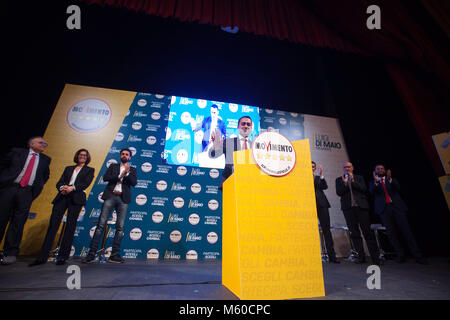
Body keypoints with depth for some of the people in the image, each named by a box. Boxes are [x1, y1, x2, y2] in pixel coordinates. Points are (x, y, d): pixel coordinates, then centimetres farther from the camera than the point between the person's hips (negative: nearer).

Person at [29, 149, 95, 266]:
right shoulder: (68, 168, 24)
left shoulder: (89, 170, 14)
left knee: (70, 226, -6)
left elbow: (86, 183, -2)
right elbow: (59, 182, 14)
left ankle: (62, 256, -2)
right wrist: (62, 188, -9)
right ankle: (43, 256, -1)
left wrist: (72, 188, -17)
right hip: (62, 196, 3)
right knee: (53, 223, -5)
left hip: (76, 198, -3)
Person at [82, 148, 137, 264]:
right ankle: (91, 253, 1)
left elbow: (134, 183, 1)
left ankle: (114, 255, 5)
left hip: (123, 198, 0)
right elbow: (105, 177, 2)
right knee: (101, 224, -4)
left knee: (120, 227, -2)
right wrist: (119, 176, -8)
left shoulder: (132, 169, 16)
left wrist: (127, 173, -13)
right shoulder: (113, 166, 17)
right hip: (110, 196, 0)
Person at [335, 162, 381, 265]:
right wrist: (345, 183, -12)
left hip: (361, 206, 0)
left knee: (367, 231, -3)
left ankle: (375, 257, 3)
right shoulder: (339, 180, 13)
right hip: (348, 208, 1)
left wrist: (353, 181, -9)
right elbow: (338, 193, 1)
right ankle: (361, 256, 10)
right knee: (354, 233, 2)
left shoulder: (359, 178, 14)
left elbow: (364, 189, -2)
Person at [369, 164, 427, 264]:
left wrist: (390, 179, -18)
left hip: (397, 206, 1)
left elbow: (398, 188, -1)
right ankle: (401, 255, 1)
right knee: (391, 232, -5)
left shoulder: (392, 180, 19)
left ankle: (417, 256, 0)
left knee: (406, 231, -5)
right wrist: (376, 181, -19)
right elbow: (372, 192, -4)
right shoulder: (373, 183, 16)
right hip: (384, 208, 0)